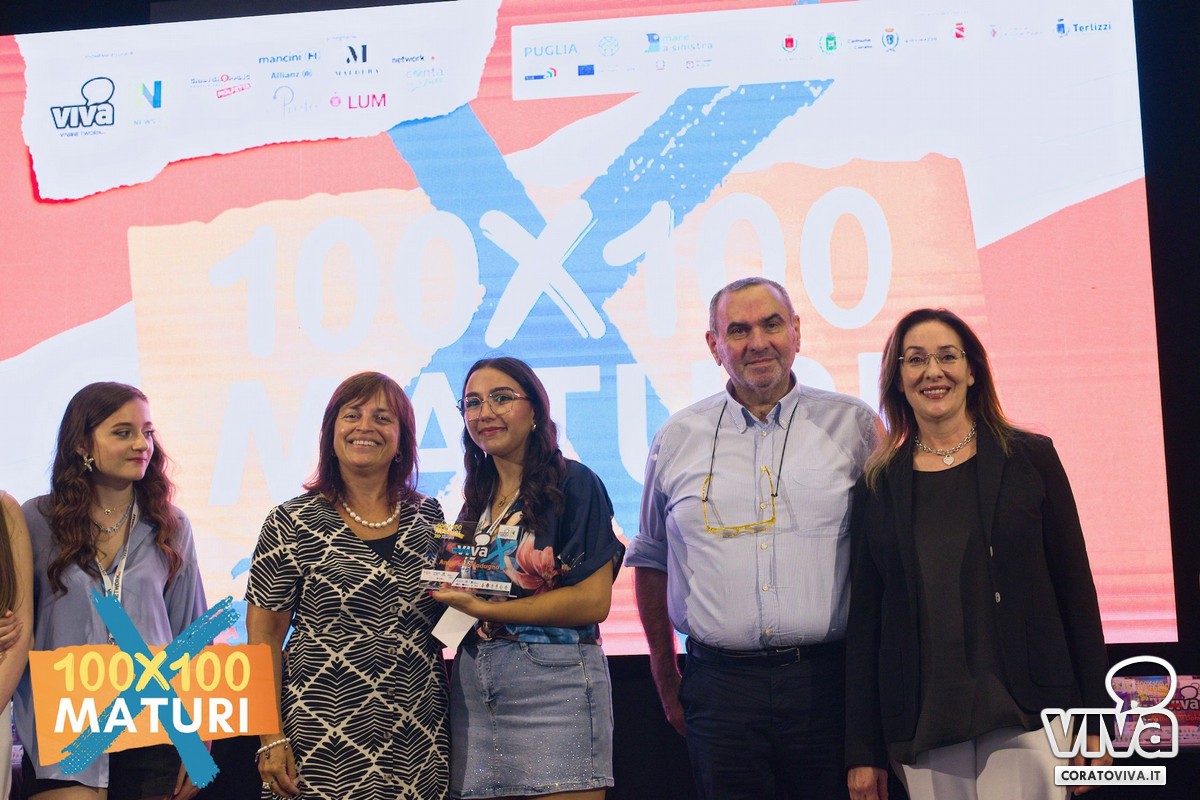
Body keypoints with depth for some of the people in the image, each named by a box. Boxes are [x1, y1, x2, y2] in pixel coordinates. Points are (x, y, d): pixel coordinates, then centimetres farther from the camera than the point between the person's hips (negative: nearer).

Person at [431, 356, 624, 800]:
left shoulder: (573, 484, -6)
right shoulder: (477, 498, 14)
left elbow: (594, 601, -13)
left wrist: (483, 608, -14)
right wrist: (447, 587, 0)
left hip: (555, 682, -6)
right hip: (472, 681, 6)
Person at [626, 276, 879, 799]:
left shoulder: (854, 424, 3)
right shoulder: (677, 440, 7)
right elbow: (650, 559, 16)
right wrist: (665, 676, 15)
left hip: (829, 681, -1)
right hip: (720, 689, 1)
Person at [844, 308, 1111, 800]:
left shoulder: (1030, 458, 3)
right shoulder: (879, 484, 6)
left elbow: (1075, 588, 3)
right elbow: (864, 617, 6)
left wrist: (1095, 720, 0)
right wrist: (863, 750, 4)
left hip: (1025, 718, -1)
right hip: (921, 728, 1)